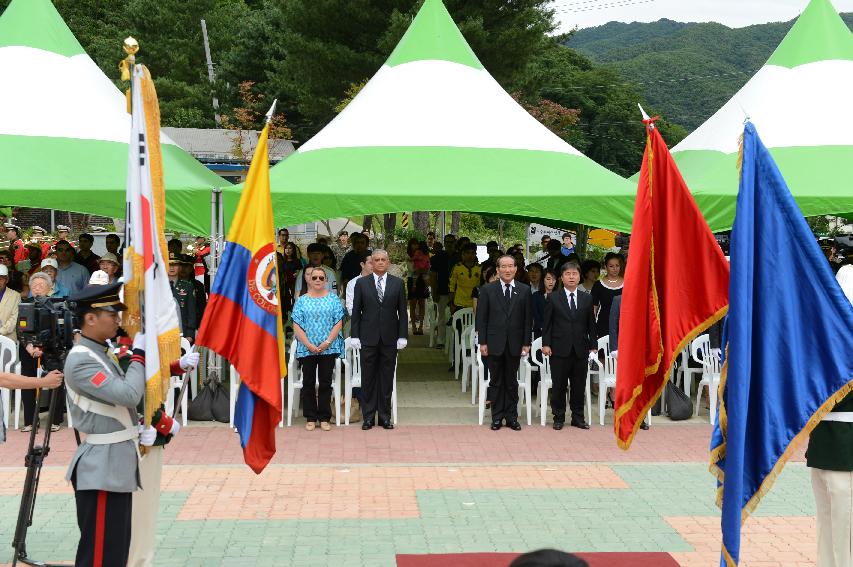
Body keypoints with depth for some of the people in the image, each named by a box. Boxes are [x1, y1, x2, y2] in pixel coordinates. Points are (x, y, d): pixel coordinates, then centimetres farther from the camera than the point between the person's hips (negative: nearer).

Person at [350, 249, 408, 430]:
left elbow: (402, 311, 5)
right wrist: (355, 336, -3)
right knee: (368, 378, 4)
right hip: (368, 338, 0)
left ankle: (385, 416, 13)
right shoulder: (362, 283, 4)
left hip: (389, 339, 1)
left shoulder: (397, 283, 5)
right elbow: (356, 311, 3)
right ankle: (368, 417, 11)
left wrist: (402, 336, -1)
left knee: (387, 379, 5)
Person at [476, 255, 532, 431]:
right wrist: (482, 342, -5)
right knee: (496, 382, 6)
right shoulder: (487, 290, 1)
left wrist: (526, 343, -1)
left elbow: (528, 319, 4)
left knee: (511, 382, 8)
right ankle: (497, 417, 14)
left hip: (515, 344, 1)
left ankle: (511, 417, 16)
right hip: (494, 343, -1)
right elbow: (481, 318, 0)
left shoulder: (524, 290, 3)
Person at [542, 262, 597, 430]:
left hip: (581, 350, 2)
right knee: (559, 386, 3)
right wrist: (546, 344, -5)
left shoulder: (587, 299, 9)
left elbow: (591, 324, 10)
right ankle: (558, 418, 14)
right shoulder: (553, 298, 3)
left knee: (579, 386, 7)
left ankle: (578, 418, 17)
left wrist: (593, 346, 6)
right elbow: (547, 323, 2)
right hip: (559, 349, -2)